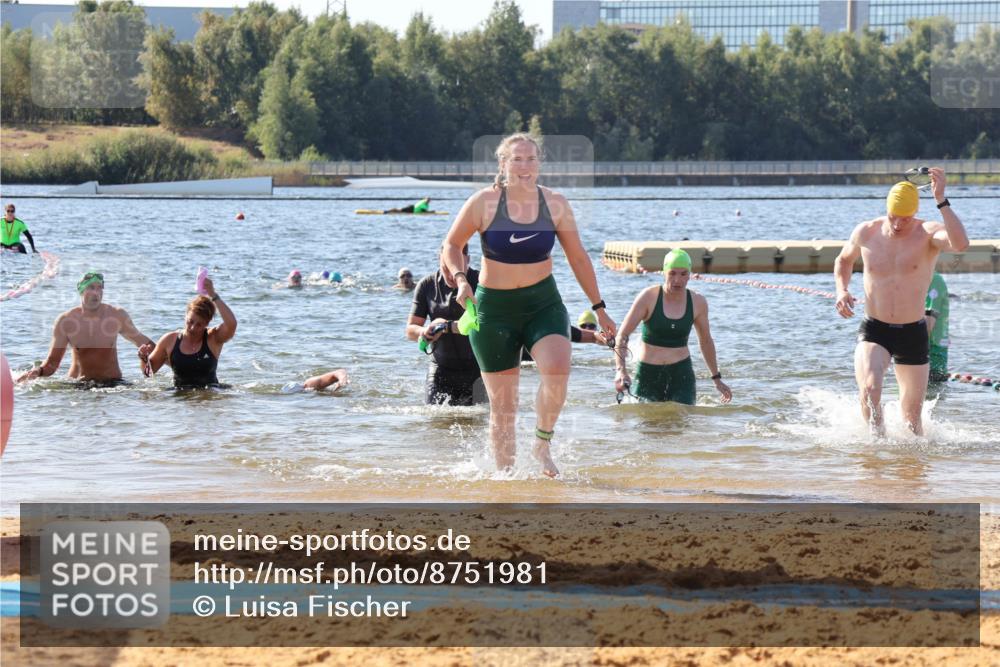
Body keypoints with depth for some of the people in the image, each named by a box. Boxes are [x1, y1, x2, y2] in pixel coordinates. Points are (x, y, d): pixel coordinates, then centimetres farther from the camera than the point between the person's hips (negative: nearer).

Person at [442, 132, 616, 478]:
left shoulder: (555, 204, -2)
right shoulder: (484, 203, -9)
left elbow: (578, 258, 8)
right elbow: (452, 245, 3)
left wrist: (599, 308, 12)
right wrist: (460, 278, -16)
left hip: (544, 303, 1)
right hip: (494, 308, -1)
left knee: (557, 368, -27)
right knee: (502, 404, 2)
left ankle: (543, 444, -5)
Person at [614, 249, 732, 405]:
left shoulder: (698, 303, 0)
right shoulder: (649, 297, -9)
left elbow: (705, 341, 16)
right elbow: (622, 335, -10)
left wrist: (717, 379, 22)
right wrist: (621, 370, -25)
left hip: (681, 374, 1)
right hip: (648, 374, -1)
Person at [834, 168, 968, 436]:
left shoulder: (929, 233, -11)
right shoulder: (866, 232, -2)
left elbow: (961, 244, -35)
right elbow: (844, 259, 20)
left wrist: (942, 201, -38)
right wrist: (842, 289, 1)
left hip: (913, 334, 0)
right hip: (873, 331, 0)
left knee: (912, 416, 10)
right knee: (870, 389, -29)